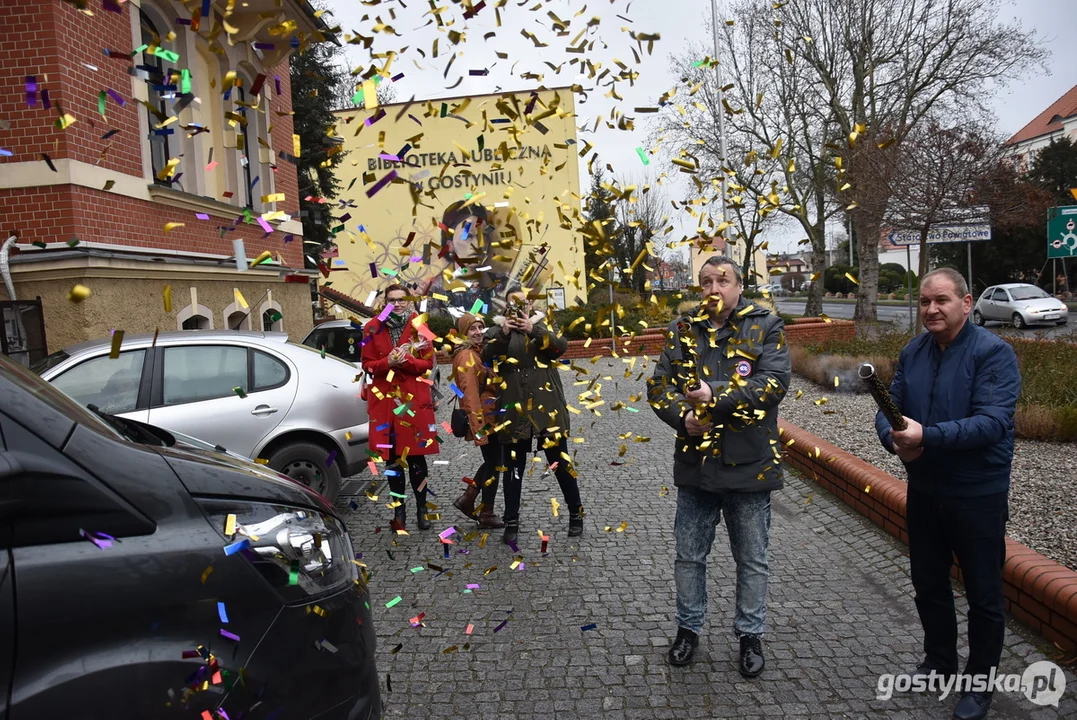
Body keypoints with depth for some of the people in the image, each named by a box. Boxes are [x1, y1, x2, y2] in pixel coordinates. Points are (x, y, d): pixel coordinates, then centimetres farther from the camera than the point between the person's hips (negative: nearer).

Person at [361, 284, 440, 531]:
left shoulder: (418, 326, 0)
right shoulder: (372, 328, 3)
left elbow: (428, 363, -1)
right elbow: (367, 364, 4)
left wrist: (406, 360, -19)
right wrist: (388, 362, -15)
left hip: (415, 398, -1)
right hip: (384, 399, 1)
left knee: (416, 455, 2)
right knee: (392, 457, 6)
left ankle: (421, 509, 15)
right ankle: (399, 509, 17)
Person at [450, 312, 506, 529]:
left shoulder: (476, 352, 13)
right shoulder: (466, 356, -17)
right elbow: (470, 393, -24)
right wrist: (478, 426, -28)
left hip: (490, 416, 9)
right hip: (483, 418, -9)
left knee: (493, 461, 20)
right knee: (494, 464, 3)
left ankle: (467, 499, 27)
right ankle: (487, 515, 16)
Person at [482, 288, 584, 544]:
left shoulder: (542, 326, 9)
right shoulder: (498, 331, 9)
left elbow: (561, 346, -12)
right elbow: (486, 355, -10)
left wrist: (533, 330, -22)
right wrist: (504, 333, -23)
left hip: (546, 407, 0)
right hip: (513, 410, 0)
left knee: (560, 462, 6)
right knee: (513, 467, 6)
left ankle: (576, 515, 21)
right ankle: (512, 523, 17)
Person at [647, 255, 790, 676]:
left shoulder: (766, 327, -3)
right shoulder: (684, 331, 5)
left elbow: (774, 382, -16)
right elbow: (659, 385, 3)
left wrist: (716, 396, -24)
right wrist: (683, 416, -16)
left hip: (749, 464, -2)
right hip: (695, 463, 3)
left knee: (752, 560, 13)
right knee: (689, 555, 15)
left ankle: (750, 635, 33)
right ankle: (688, 627, 35)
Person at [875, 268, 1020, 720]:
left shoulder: (994, 352, -15)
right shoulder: (912, 352, 2)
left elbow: (993, 422, -26)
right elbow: (888, 408, 0)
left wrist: (927, 435, -35)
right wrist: (894, 439, -21)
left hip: (978, 495, -5)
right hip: (923, 490, 5)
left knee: (983, 594, 11)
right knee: (928, 584, 19)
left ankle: (979, 683, 29)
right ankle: (939, 662, 41)